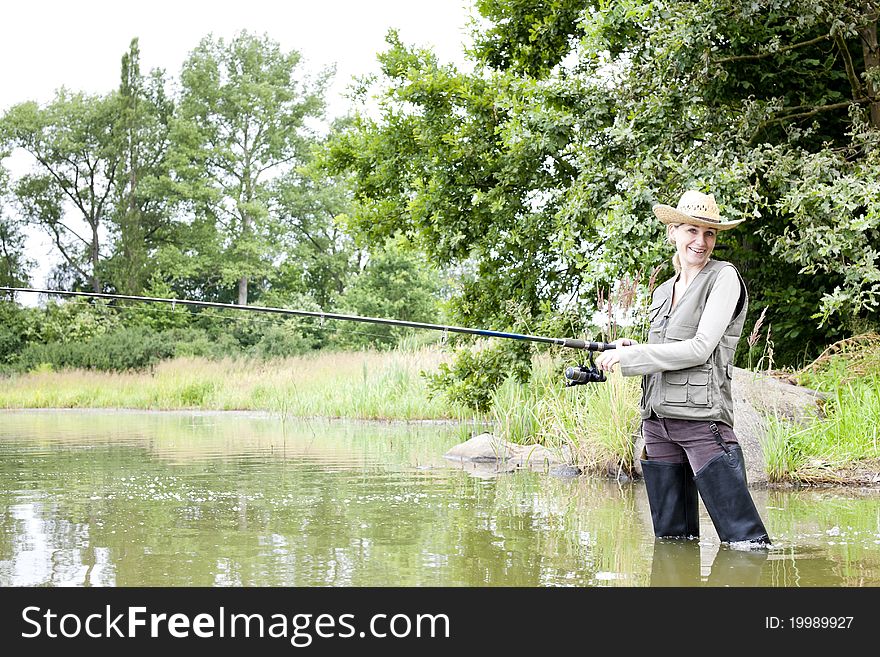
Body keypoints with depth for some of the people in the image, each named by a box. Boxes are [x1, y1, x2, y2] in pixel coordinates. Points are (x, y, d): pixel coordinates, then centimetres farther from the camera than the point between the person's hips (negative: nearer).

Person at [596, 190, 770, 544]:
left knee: (742, 537, -11)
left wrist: (630, 356, -10)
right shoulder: (663, 292, 20)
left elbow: (701, 349, -12)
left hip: (702, 418, -7)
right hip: (658, 421, 7)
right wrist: (631, 350, 5)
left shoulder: (724, 277, -2)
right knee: (671, 537, 9)